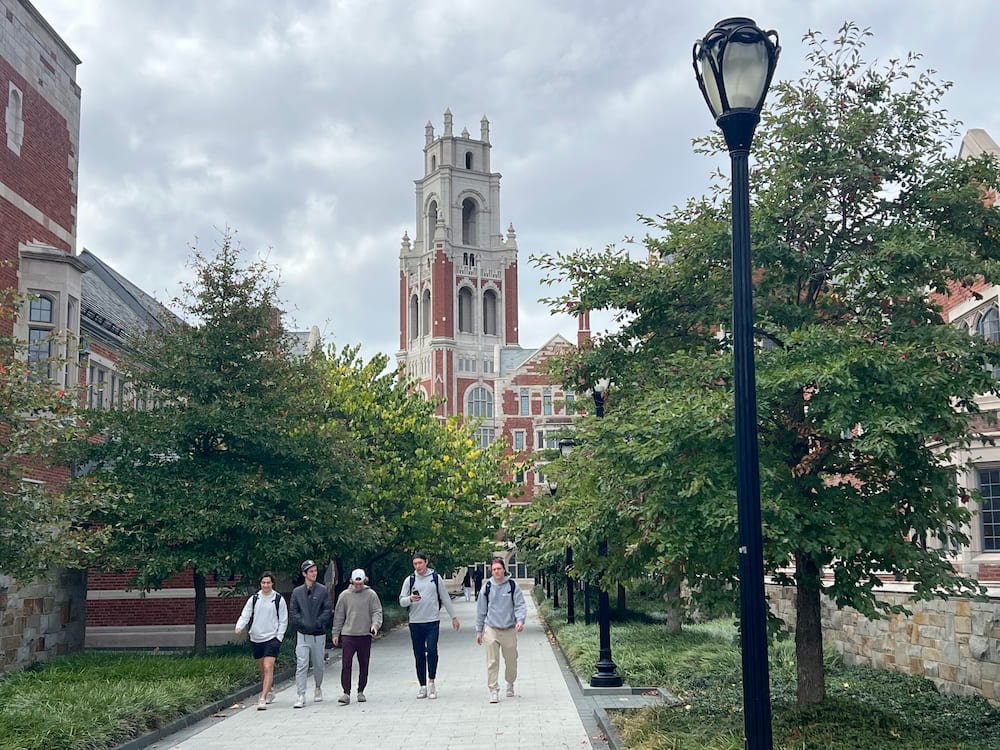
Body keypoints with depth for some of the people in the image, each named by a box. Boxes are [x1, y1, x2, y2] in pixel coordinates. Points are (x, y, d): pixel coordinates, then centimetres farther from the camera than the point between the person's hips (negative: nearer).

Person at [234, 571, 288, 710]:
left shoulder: (278, 599, -1)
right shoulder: (254, 599, 6)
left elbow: (283, 621, 3)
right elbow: (245, 616, 2)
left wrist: (278, 638, -6)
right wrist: (239, 626, -18)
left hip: (272, 639, -4)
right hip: (255, 639, 4)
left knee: (268, 668, -15)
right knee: (262, 670, 14)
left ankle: (263, 699, -20)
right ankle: (269, 692, 34)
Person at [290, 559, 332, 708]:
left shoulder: (322, 590, 1)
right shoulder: (297, 592, 4)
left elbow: (328, 610, -1)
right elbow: (294, 612, 2)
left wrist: (318, 623, -14)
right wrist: (303, 623, -13)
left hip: (319, 634, 0)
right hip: (302, 634, 0)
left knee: (318, 664, 12)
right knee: (301, 665, -9)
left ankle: (318, 688, 35)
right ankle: (301, 696, -9)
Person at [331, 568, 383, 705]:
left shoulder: (371, 594, 2)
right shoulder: (344, 595, 4)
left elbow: (377, 611, 0)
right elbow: (338, 616, 9)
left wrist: (375, 624, -19)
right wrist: (336, 633, 7)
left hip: (365, 635, 1)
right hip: (348, 634, 0)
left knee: (364, 666, 8)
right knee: (346, 665, -8)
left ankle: (361, 692, 20)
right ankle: (346, 693, -5)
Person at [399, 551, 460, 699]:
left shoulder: (435, 578, 5)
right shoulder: (409, 580, 5)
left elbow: (445, 598, 11)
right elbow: (401, 601, 3)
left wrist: (454, 617, 12)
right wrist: (410, 599, -19)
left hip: (433, 621, -1)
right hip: (415, 622, 1)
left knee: (432, 650, -15)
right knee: (419, 655, 5)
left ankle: (431, 681, 0)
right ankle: (423, 686, 14)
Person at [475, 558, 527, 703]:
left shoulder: (513, 585, -2)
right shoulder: (487, 587, 2)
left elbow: (520, 605, -3)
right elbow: (481, 610, 9)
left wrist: (520, 620, -21)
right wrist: (479, 631, 10)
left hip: (509, 630, 0)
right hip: (491, 629, 0)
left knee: (511, 661, 11)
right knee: (492, 662, -5)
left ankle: (510, 683, 36)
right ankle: (493, 691, 0)